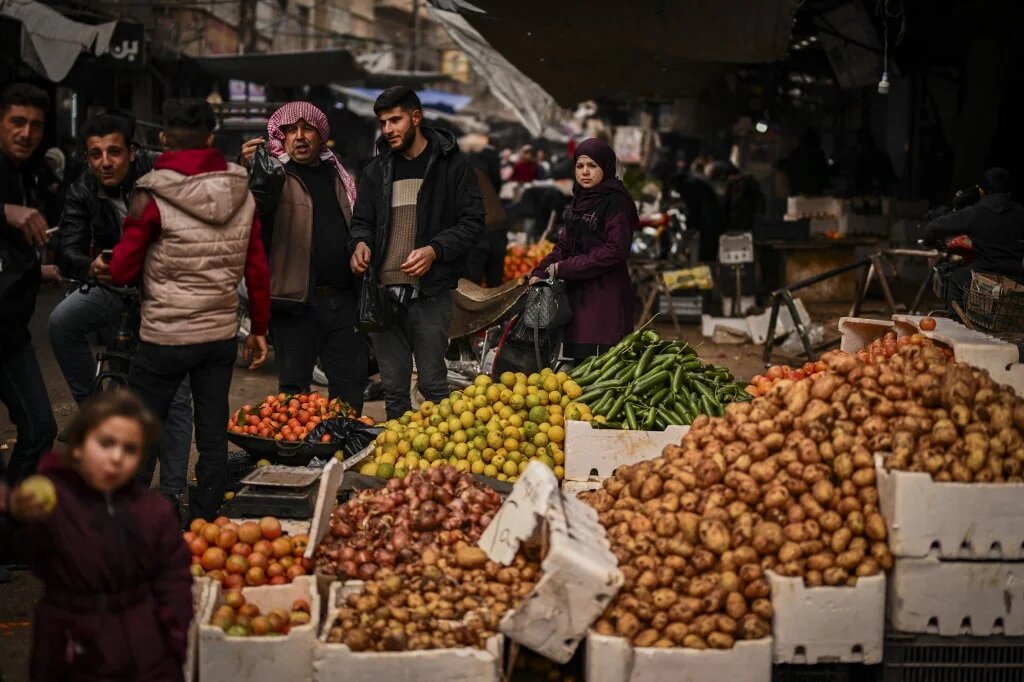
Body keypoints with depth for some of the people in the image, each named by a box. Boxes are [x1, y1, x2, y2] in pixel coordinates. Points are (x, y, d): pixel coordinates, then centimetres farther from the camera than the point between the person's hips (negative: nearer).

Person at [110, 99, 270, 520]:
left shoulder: (153, 198, -11)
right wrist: (260, 328, 14)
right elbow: (258, 270, 4)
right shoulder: (242, 195, 2)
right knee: (213, 437, 10)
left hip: (165, 338, -4)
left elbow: (121, 272, -8)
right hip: (222, 334, 4)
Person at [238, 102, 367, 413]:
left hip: (342, 301, 5)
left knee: (350, 386, 10)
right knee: (295, 388, 3)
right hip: (296, 302, -5)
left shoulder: (337, 175, 16)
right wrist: (250, 175, -39)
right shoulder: (274, 176, -2)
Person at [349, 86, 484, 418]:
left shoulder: (450, 164, 0)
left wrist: (435, 250, -17)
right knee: (393, 388, 9)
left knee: (433, 384, 1)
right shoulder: (377, 169, 14)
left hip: (430, 292, -4)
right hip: (383, 290, 4)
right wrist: (361, 243, -3)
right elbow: (362, 220, 21)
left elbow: (472, 222, -2)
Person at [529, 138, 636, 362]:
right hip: (577, 293, 8)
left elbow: (615, 251, -17)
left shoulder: (616, 201, -10)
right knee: (578, 357, 8)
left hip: (606, 298, -8)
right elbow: (565, 244, 18)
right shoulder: (580, 199, 16)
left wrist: (564, 268, -14)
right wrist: (540, 272, 2)